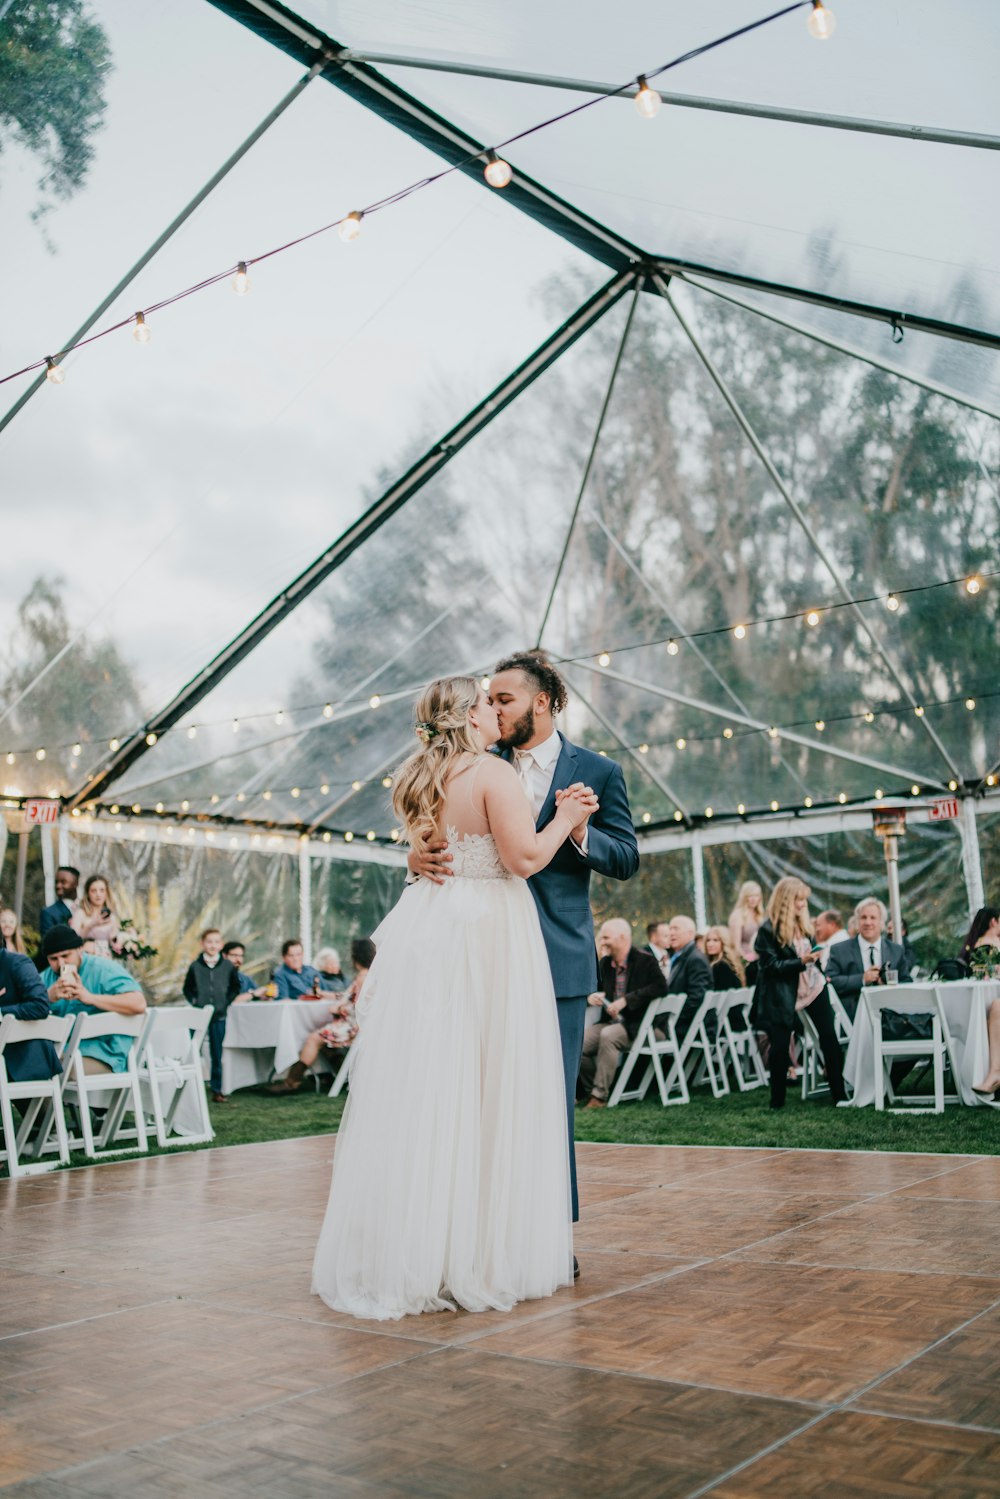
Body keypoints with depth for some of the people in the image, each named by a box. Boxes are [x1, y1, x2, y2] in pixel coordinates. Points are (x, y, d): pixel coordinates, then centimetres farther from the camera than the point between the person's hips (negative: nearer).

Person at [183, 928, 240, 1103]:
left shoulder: (227, 966, 1)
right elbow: (187, 988, 10)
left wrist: (227, 1002, -1)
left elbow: (235, 987, 11)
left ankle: (217, 1090, 12)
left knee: (217, 1054, 6)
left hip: (219, 1016, 0)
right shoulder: (195, 966, 0)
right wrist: (194, 1002, -4)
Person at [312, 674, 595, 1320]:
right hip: (488, 935, -6)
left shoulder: (419, 781, 14)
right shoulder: (494, 773, -9)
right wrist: (565, 820, 3)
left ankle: (410, 1253, 15)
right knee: (490, 1090, 1)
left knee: (423, 1089, 8)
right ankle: (486, 1251, 8)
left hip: (426, 937, 7)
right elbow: (523, 857, -15)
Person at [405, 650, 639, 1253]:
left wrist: (581, 833, -17)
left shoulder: (598, 771, 2)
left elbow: (627, 860, 3)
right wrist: (419, 856, -14)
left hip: (558, 960, -3)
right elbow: (448, 837, 9)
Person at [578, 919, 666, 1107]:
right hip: (611, 1021, 6)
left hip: (637, 1024, -6)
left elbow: (660, 987, -20)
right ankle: (591, 1091, 1)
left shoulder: (645, 960, -7)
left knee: (608, 1035, -35)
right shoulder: (604, 963, 12)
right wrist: (592, 996, -5)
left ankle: (599, 1095, -27)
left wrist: (626, 1000, -25)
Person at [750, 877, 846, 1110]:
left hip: (812, 986, 6)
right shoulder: (768, 929, -11)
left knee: (829, 1036, -3)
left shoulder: (803, 924, 10)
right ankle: (777, 1099, 10)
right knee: (780, 1046, -4)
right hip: (782, 994, -6)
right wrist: (801, 962, -24)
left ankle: (839, 1093, 5)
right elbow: (771, 965, -15)